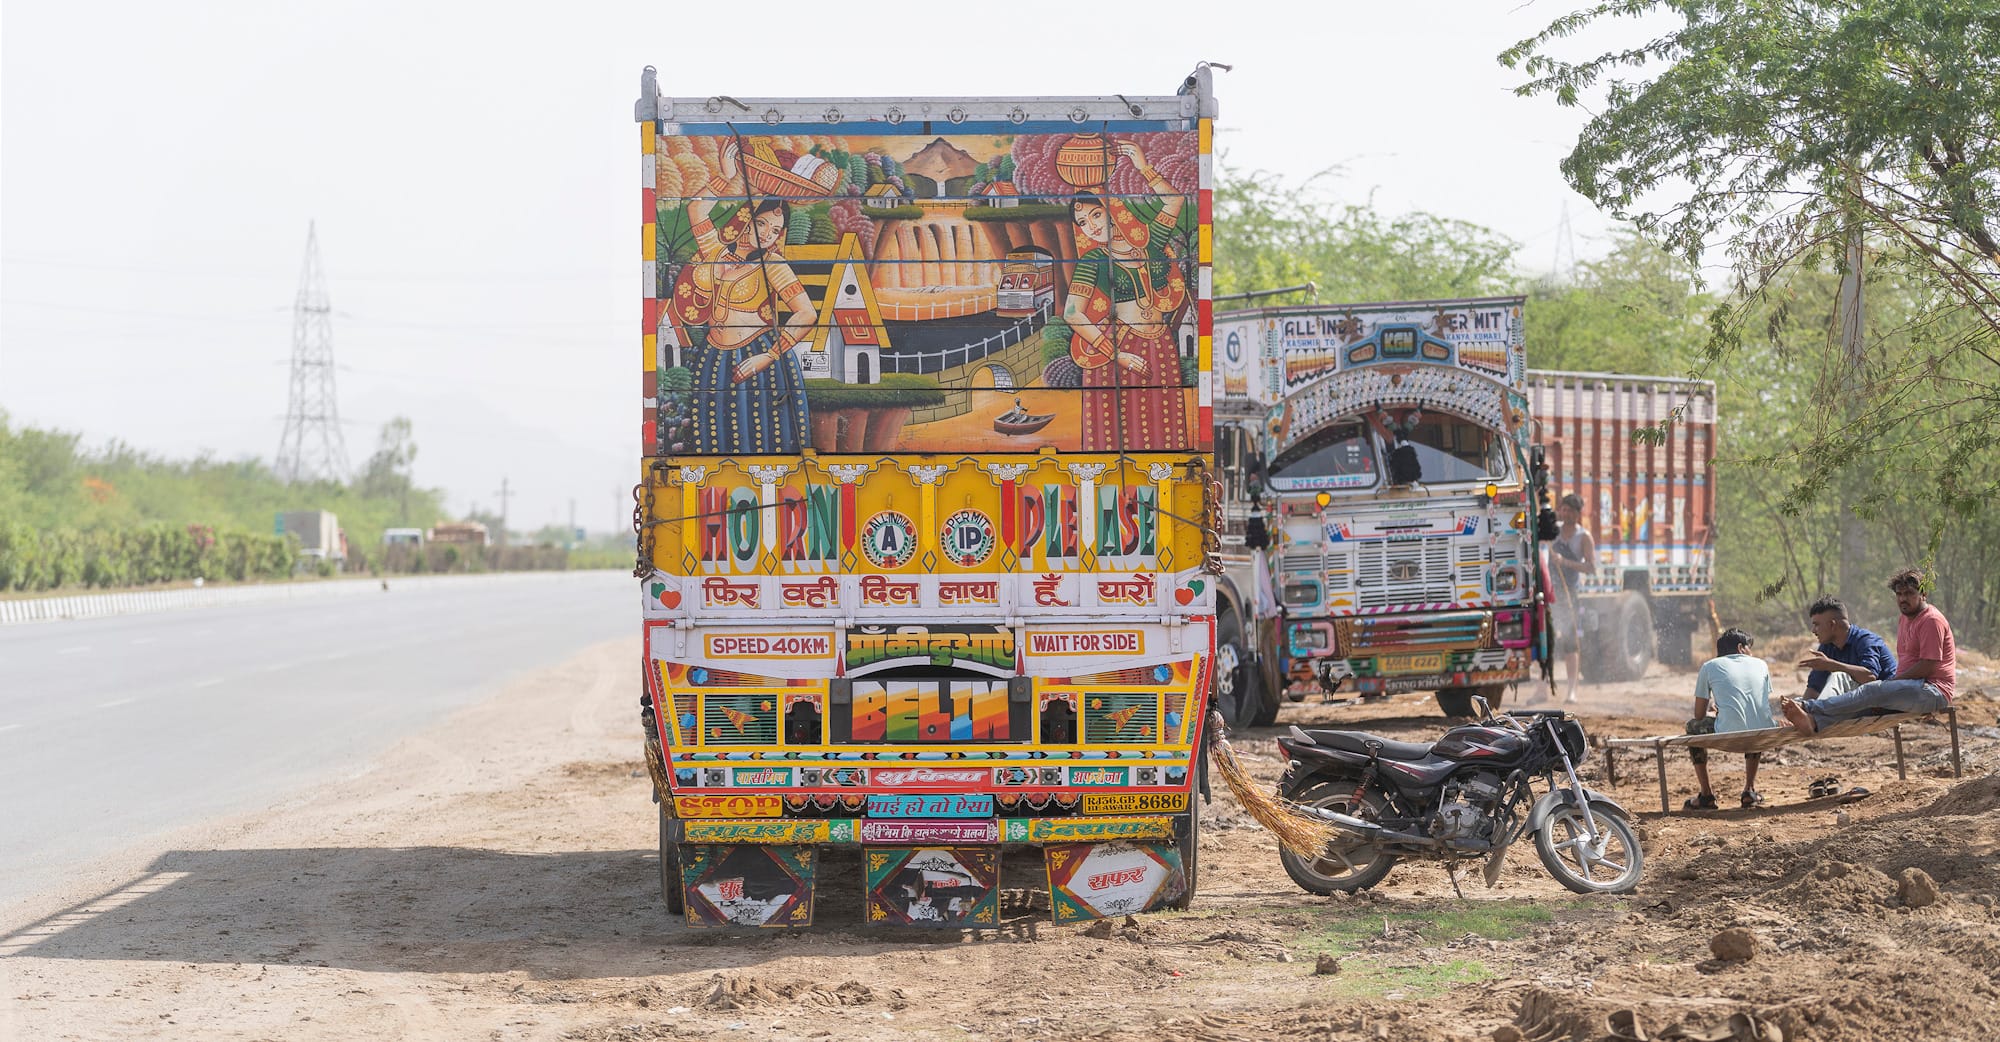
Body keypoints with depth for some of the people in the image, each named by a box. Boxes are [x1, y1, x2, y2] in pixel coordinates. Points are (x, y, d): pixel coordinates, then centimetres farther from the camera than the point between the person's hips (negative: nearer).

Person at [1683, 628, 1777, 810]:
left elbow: (1699, 715, 17)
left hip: (1729, 736, -3)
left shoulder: (1709, 667, 14)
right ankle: (1750, 790, 36)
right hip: (1764, 736, 3)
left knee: (1693, 727, 26)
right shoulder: (1760, 664, 21)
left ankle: (1707, 796, 23)